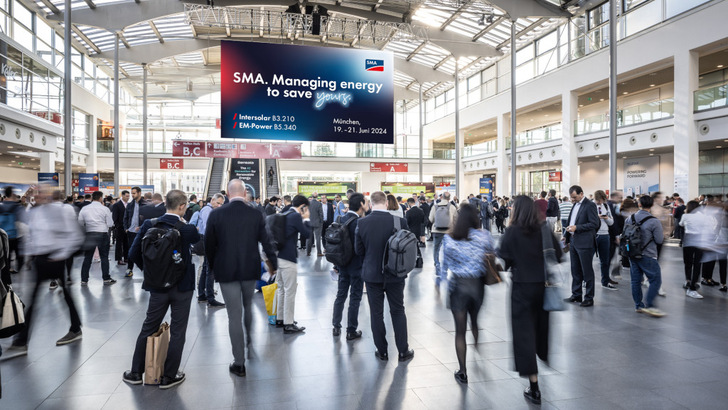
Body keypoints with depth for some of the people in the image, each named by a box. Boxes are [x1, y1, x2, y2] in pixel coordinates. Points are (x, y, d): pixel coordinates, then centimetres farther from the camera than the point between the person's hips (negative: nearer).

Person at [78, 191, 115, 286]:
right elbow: (110, 224, -6)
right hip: (102, 234, -2)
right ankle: (106, 279, 8)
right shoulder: (105, 209, -6)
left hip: (89, 234, 3)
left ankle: (84, 280, 11)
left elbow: (80, 223, 3)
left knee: (87, 257, 9)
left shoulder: (84, 209, 2)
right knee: (104, 256, 5)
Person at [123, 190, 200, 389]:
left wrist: (149, 270, 10)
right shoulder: (187, 229, -17)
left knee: (148, 328, 18)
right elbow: (199, 240, 6)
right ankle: (168, 376, 16)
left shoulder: (149, 225, -7)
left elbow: (133, 254, -3)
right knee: (177, 331, 8)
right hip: (182, 286, -3)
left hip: (157, 285, 4)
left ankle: (136, 372, 29)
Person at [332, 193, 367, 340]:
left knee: (341, 295, 17)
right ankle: (351, 331, 14)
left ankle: (336, 326, 26)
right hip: (357, 266, -6)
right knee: (355, 298, 6)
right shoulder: (360, 222, -20)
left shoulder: (340, 219, 1)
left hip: (342, 264, 6)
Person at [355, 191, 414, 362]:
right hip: (395, 274, 0)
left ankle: (382, 351, 22)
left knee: (376, 313, 12)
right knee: (398, 311, 14)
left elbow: (358, 250, -4)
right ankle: (403, 351, 23)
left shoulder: (362, 223, -12)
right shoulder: (399, 222, -15)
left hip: (372, 274, 0)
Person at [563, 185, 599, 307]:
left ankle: (589, 298, 11)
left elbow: (595, 224, -17)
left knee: (587, 271, 1)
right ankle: (576, 295, 26)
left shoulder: (589, 205, -12)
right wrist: (566, 236, 19)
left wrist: (577, 228, -20)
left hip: (584, 243, -8)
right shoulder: (575, 205, 14)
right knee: (575, 270, 15)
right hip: (573, 242, 8)